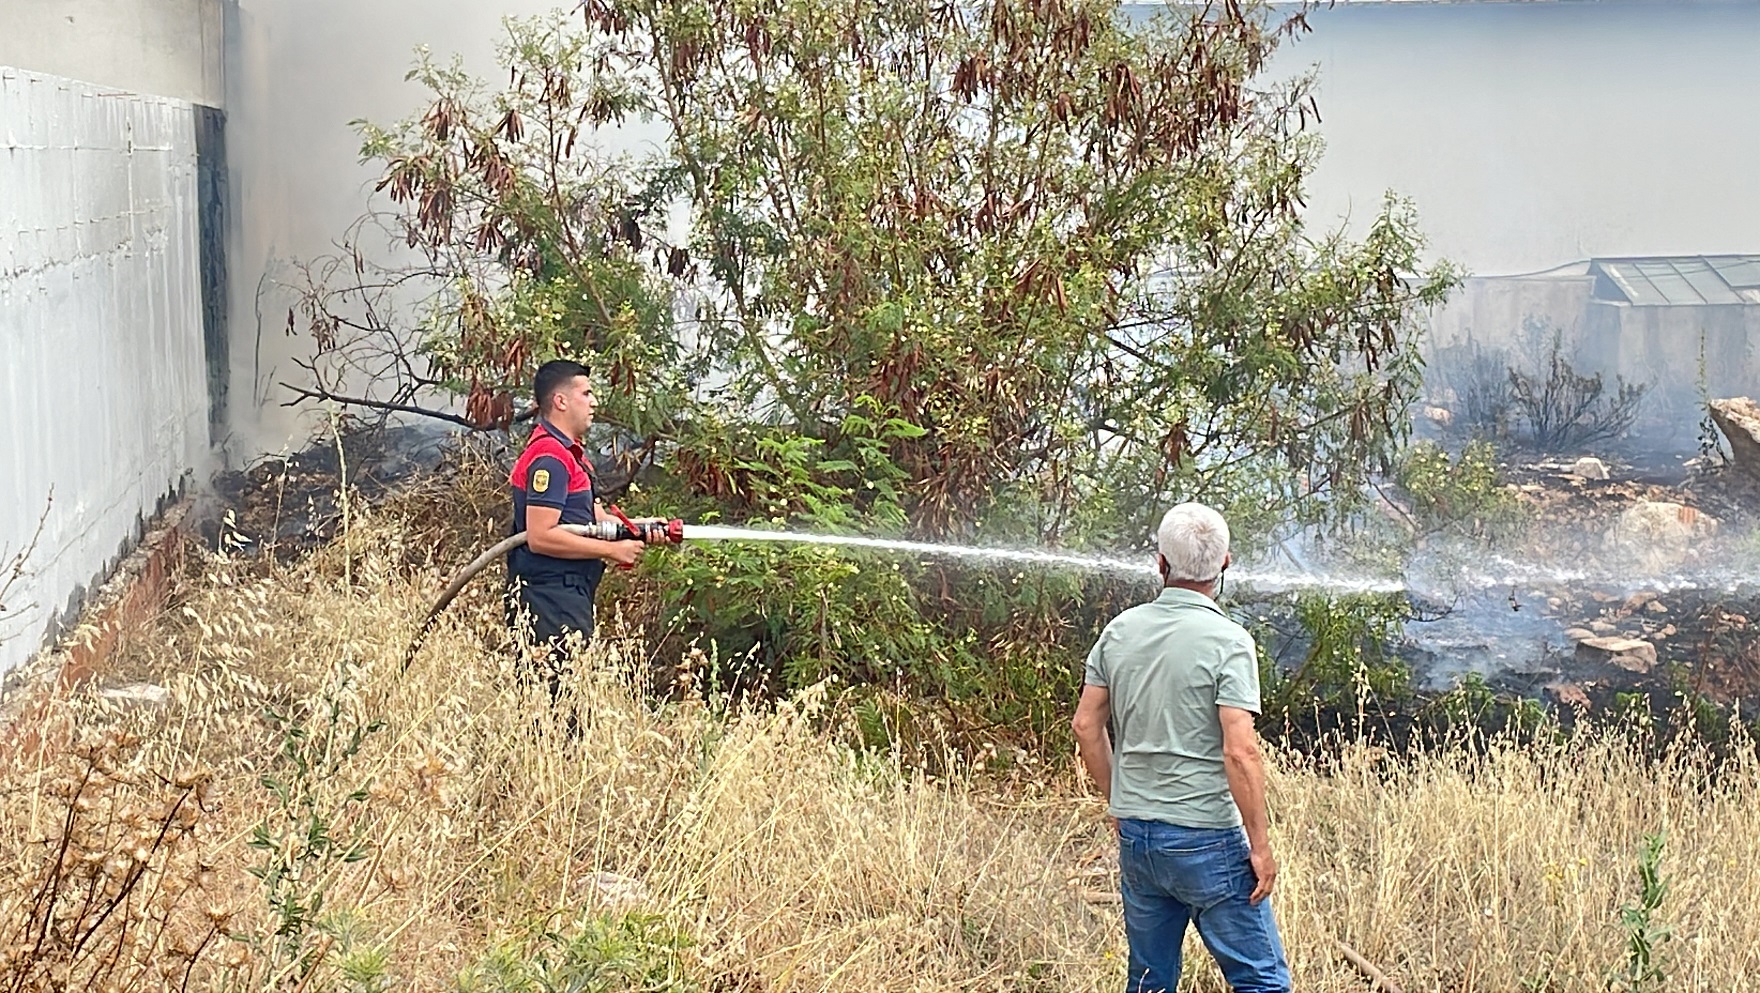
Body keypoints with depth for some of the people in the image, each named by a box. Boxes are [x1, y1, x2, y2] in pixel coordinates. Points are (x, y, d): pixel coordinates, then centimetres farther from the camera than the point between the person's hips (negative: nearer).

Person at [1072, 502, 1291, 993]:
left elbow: (1086, 726, 9)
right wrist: (1260, 843, -11)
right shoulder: (1227, 641, -13)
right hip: (1207, 839, -6)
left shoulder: (1120, 631, 3)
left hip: (1135, 836, 6)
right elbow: (1240, 752, -19)